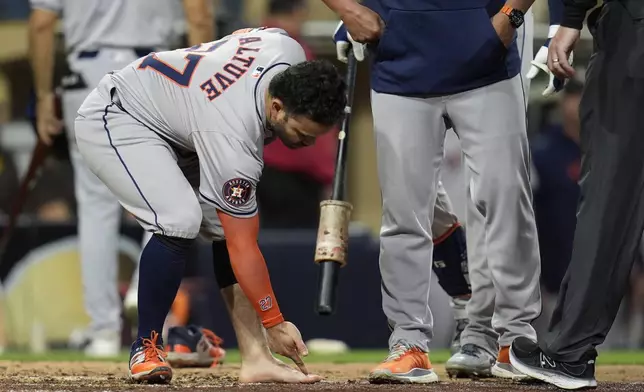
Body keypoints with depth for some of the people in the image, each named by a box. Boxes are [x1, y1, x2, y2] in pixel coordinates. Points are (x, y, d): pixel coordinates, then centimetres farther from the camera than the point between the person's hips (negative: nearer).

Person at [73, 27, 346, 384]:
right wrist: (274, 323, -23)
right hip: (112, 122, -9)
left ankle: (255, 358, -6)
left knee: (227, 224, -4)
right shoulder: (232, 140, -37)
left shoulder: (290, 51, -19)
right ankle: (146, 349, -13)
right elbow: (243, 248, -29)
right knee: (180, 220, -29)